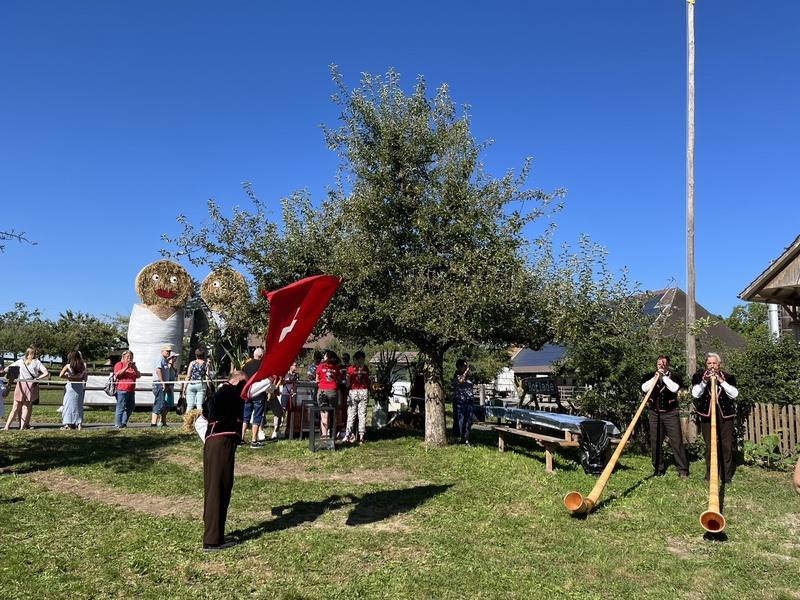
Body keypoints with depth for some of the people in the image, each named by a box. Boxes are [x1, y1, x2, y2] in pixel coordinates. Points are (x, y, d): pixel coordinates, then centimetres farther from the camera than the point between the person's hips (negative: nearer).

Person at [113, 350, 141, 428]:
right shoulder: (119, 364, 3)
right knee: (121, 407, -6)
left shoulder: (133, 365, 22)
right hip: (122, 390, -7)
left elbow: (139, 376, 12)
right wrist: (126, 368, -19)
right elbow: (117, 374, -13)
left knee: (131, 407, 8)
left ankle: (124, 423, 18)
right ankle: (118, 425, -2)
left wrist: (134, 368, -4)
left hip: (131, 390, 7)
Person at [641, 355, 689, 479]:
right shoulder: (649, 376, 9)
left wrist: (664, 376, -12)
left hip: (670, 413, -2)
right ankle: (659, 469, 15)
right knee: (655, 442, 4)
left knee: (677, 441, -5)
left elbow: (675, 388, -15)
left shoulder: (674, 376, 5)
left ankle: (683, 470, 0)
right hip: (654, 413, 2)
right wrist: (655, 377, -12)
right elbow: (644, 388, -8)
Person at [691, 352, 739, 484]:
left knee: (727, 446, -1)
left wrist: (721, 381, -14)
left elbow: (734, 394, -5)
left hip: (725, 415, 1)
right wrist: (705, 381, -18)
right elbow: (695, 394, -5)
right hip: (707, 415, -1)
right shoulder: (699, 377, 5)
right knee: (710, 446, -3)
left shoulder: (728, 377, 8)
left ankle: (727, 476, 9)